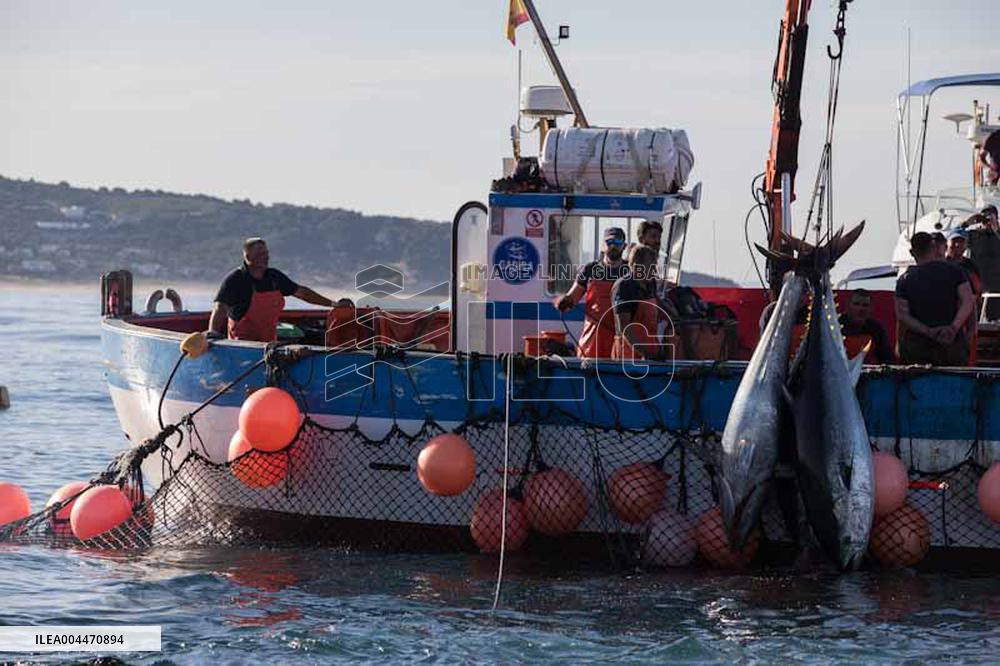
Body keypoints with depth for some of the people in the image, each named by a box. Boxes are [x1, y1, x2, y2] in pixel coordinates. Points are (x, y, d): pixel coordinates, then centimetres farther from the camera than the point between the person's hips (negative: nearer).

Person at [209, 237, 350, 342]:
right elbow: (220, 308, -20)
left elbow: (301, 292, 18)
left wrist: (333, 304, 17)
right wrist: (212, 332, -39)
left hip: (269, 341, 6)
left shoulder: (274, 277, 9)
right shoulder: (234, 280, -10)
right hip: (242, 342, -6)